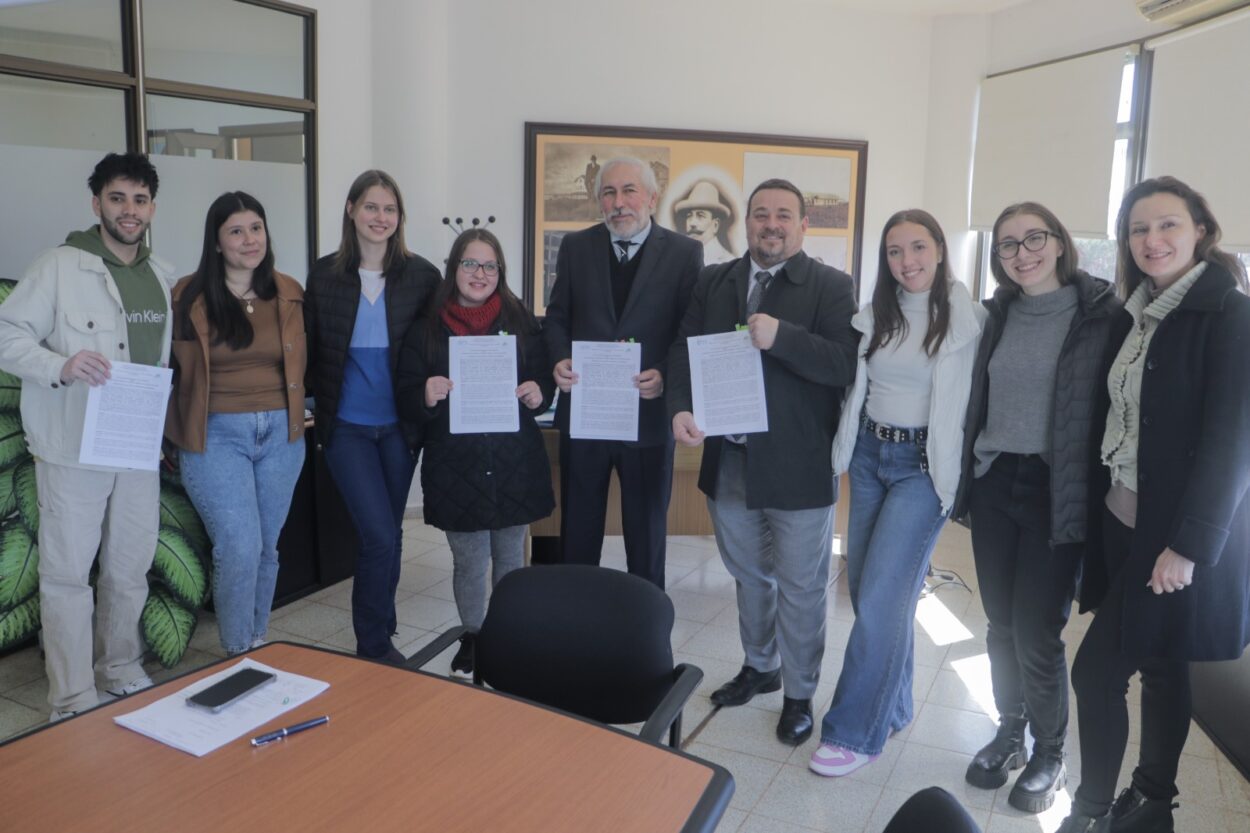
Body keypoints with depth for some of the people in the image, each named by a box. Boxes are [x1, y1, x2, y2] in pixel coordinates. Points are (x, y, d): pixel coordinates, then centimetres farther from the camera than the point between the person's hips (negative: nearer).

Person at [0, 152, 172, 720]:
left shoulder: (163, 277, 12)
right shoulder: (60, 267, -6)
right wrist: (60, 365, -26)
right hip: (74, 446, -5)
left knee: (130, 568, 15)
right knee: (68, 574, 1)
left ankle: (123, 673, 32)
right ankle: (73, 706, 11)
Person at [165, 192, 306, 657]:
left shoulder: (288, 294, 5)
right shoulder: (190, 297, -4)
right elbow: (177, 372, 1)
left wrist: (293, 419, 12)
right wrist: (183, 436, 2)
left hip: (280, 433, 4)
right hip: (217, 436, -3)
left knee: (267, 547, 12)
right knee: (240, 549, -10)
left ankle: (257, 648, 28)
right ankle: (239, 656, 8)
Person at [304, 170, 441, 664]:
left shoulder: (421, 276, -2)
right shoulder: (324, 275, -1)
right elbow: (311, 350, 6)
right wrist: (317, 405, 3)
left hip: (400, 424, 2)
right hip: (346, 426, -1)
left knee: (388, 535, 13)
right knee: (380, 536, -9)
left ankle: (380, 634, 32)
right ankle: (373, 645, 10)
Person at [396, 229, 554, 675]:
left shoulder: (522, 322, 3)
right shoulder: (427, 329, 1)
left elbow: (545, 380, 10)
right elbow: (406, 401, 2)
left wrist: (538, 393, -13)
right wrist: (426, 396, -21)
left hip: (514, 465, 1)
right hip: (456, 468, -1)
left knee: (510, 557, 13)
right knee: (468, 561, 8)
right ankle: (473, 639, 28)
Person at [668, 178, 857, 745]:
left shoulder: (831, 287, -6)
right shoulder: (713, 282, 8)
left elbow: (846, 364, -16)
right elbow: (685, 347, 3)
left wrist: (781, 336, -29)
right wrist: (681, 408, -15)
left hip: (798, 466, -4)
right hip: (728, 459, 5)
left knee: (800, 586, 9)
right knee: (748, 575, 21)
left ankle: (799, 693, 27)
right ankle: (759, 666, 43)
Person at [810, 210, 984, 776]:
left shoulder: (967, 319, -9)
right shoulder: (875, 315, 7)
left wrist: (962, 475, -12)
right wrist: (845, 449, 7)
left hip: (925, 465, -6)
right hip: (869, 454, 6)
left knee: (881, 596, -8)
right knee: (864, 585, 10)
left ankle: (855, 732, 5)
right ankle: (892, 705, 30)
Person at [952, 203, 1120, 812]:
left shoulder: (1102, 313, -7)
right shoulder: (1000, 314, 9)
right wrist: (965, 477, 12)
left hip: (1056, 493, -4)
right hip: (993, 483, 5)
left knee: (1036, 634, 1)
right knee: (1001, 625, 13)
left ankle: (1049, 756, 24)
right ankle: (1009, 734, 33)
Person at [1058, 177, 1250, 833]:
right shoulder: (1133, 315, 8)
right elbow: (1113, 419, 9)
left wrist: (1188, 545, -20)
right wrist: (1096, 511, 6)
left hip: (1178, 535, -6)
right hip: (1123, 520, 7)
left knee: (1097, 670, -5)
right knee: (1160, 666, 18)